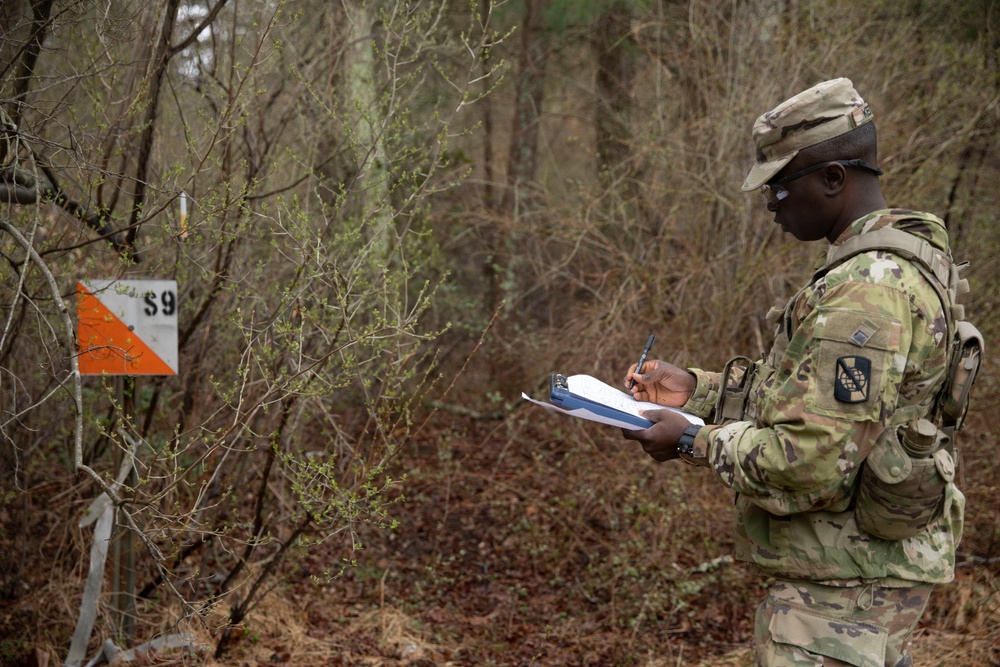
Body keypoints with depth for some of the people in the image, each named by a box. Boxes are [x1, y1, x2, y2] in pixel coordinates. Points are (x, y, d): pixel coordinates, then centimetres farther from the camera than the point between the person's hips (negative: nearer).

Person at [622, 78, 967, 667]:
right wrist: (698, 390, 8)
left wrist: (694, 442, -14)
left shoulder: (865, 293, -25)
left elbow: (810, 466, -28)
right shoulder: (895, 266, 10)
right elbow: (819, 389, 17)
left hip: (843, 592, -10)